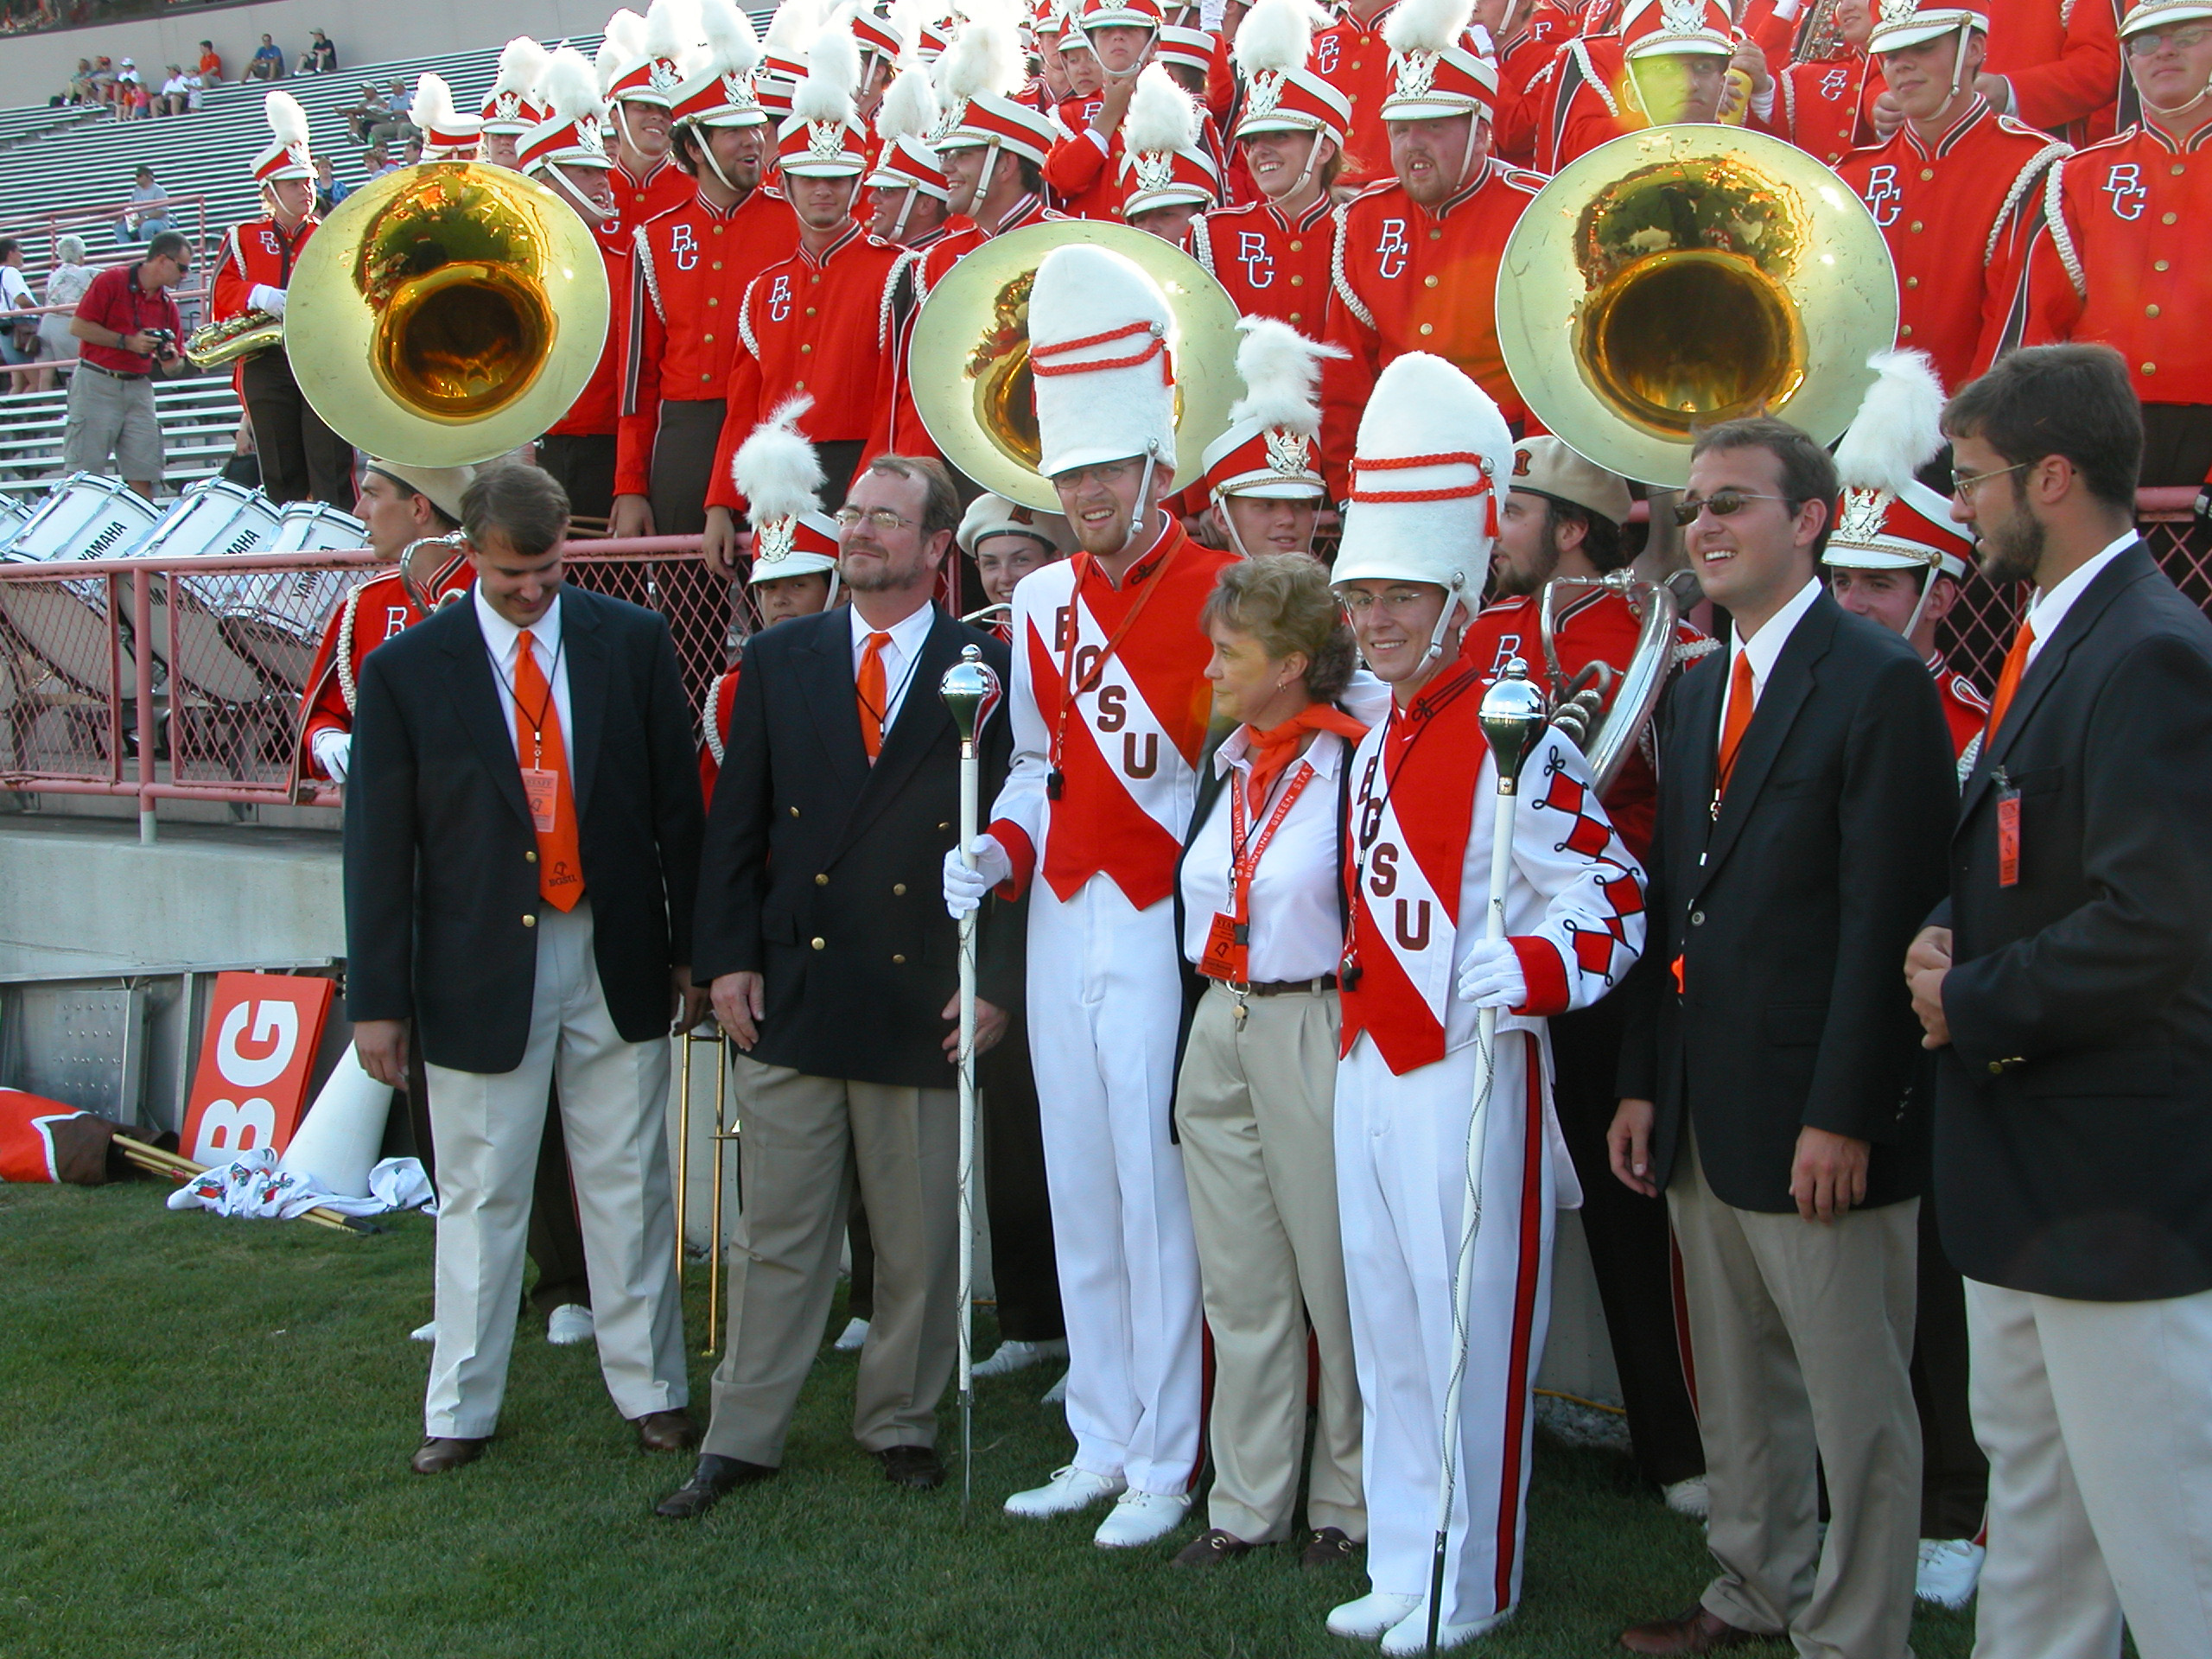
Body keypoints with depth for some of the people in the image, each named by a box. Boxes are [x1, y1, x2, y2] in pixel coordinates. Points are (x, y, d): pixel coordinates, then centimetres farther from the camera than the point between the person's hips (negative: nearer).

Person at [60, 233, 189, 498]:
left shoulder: (167, 305, 12)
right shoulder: (112, 281, -5)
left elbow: (175, 363, 15)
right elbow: (78, 326, -9)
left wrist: (172, 362, -9)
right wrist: (127, 342, -14)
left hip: (139, 389, 5)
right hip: (97, 386, -5)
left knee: (142, 476, -1)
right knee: (83, 473, -6)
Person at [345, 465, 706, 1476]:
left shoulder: (632, 642, 1)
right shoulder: (407, 669, -3)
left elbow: (678, 803, 5)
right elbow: (378, 844, -1)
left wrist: (691, 948, 4)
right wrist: (378, 997, -3)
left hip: (616, 956, 1)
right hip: (481, 965, -1)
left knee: (630, 1184, 9)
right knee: (480, 1195, 9)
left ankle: (650, 1390, 22)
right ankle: (461, 1410, 22)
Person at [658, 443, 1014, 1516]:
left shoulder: (988, 670, 0)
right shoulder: (779, 661, 8)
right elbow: (734, 825, 8)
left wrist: (995, 981, -6)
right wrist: (728, 957, 0)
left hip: (924, 1002, -2)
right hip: (790, 993, 2)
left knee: (921, 1244, 9)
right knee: (777, 1234, 8)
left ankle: (901, 1424, 26)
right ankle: (741, 1438, 20)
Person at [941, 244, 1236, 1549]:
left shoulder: (1221, 596, -8)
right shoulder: (1041, 603, 10)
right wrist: (1000, 852, 1)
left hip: (1161, 929, -6)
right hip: (1060, 926, 6)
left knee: (1158, 1199, 0)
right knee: (1080, 1197, 12)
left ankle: (1166, 1464, 14)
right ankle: (1103, 1445, 25)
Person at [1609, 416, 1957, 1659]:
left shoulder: (1881, 682, -12)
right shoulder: (1698, 690, 13)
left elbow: (1886, 919, -17)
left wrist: (1843, 1116, -19)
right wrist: (1645, 1082, 11)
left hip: (1818, 1119, -8)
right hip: (1707, 1115, 8)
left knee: (1856, 1406, 5)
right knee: (1739, 1391, 20)